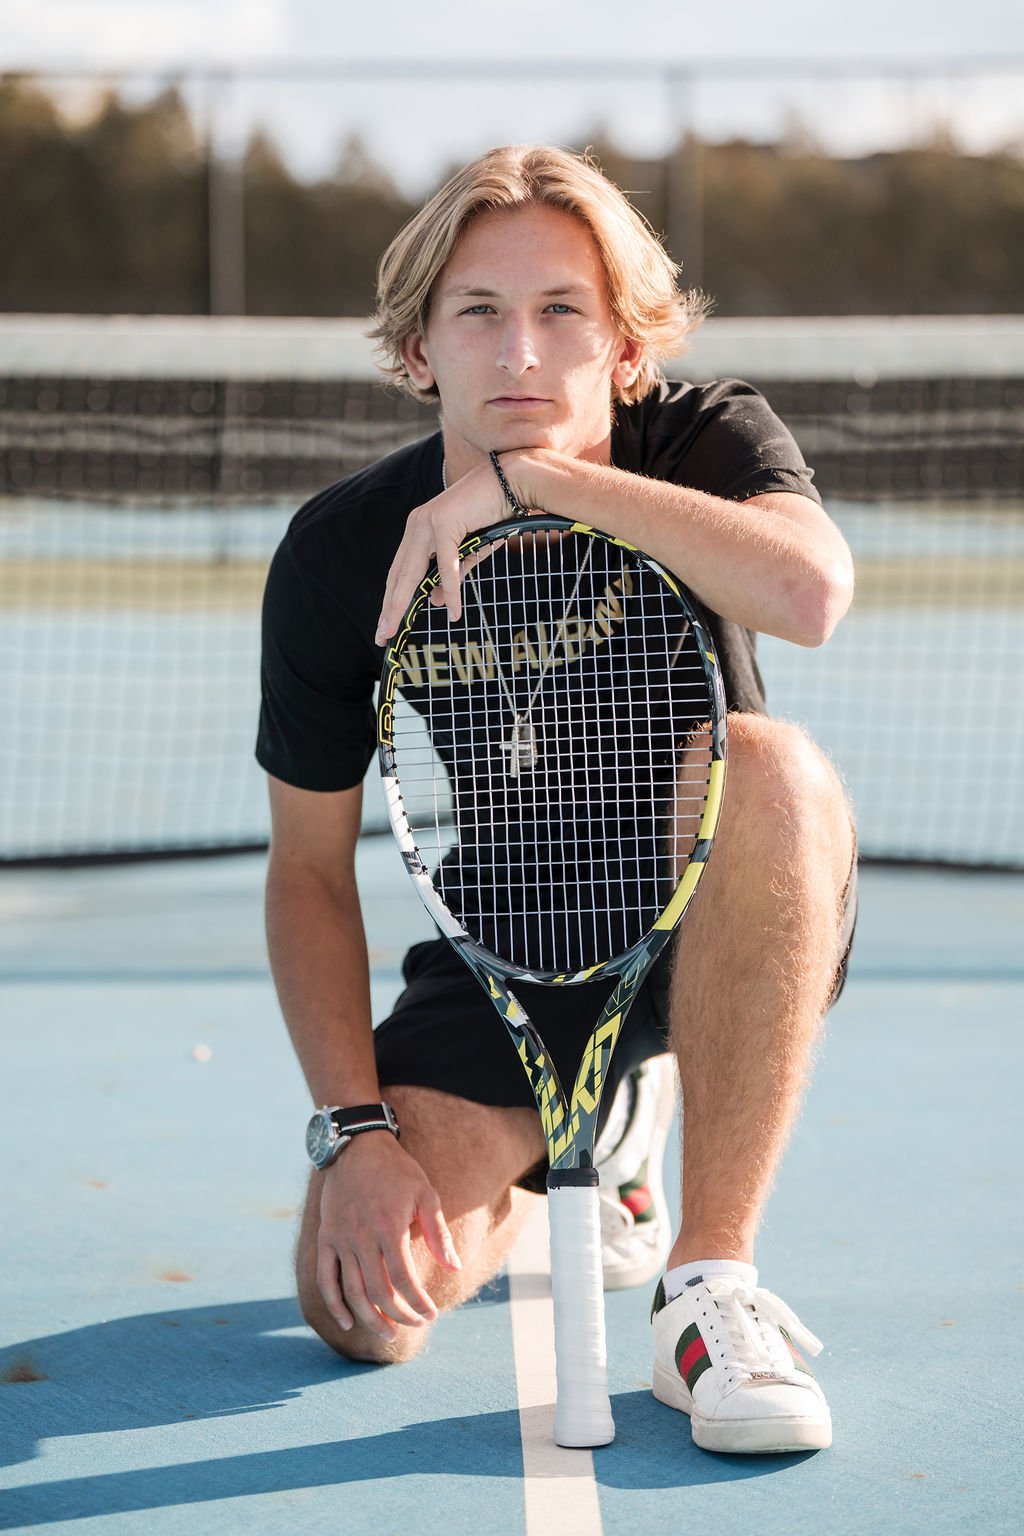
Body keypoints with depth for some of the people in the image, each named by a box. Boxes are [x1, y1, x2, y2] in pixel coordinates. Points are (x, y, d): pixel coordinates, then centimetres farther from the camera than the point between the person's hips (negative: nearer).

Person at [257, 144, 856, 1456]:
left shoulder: (708, 443, -15)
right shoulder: (338, 556, -12)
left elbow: (811, 592, -41)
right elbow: (310, 869, -5)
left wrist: (529, 476, -38)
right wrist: (356, 1129, -17)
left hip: (711, 929, -2)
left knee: (774, 767, -37)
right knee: (360, 1307, -18)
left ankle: (712, 1282, -26)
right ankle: (560, 1173, 21)